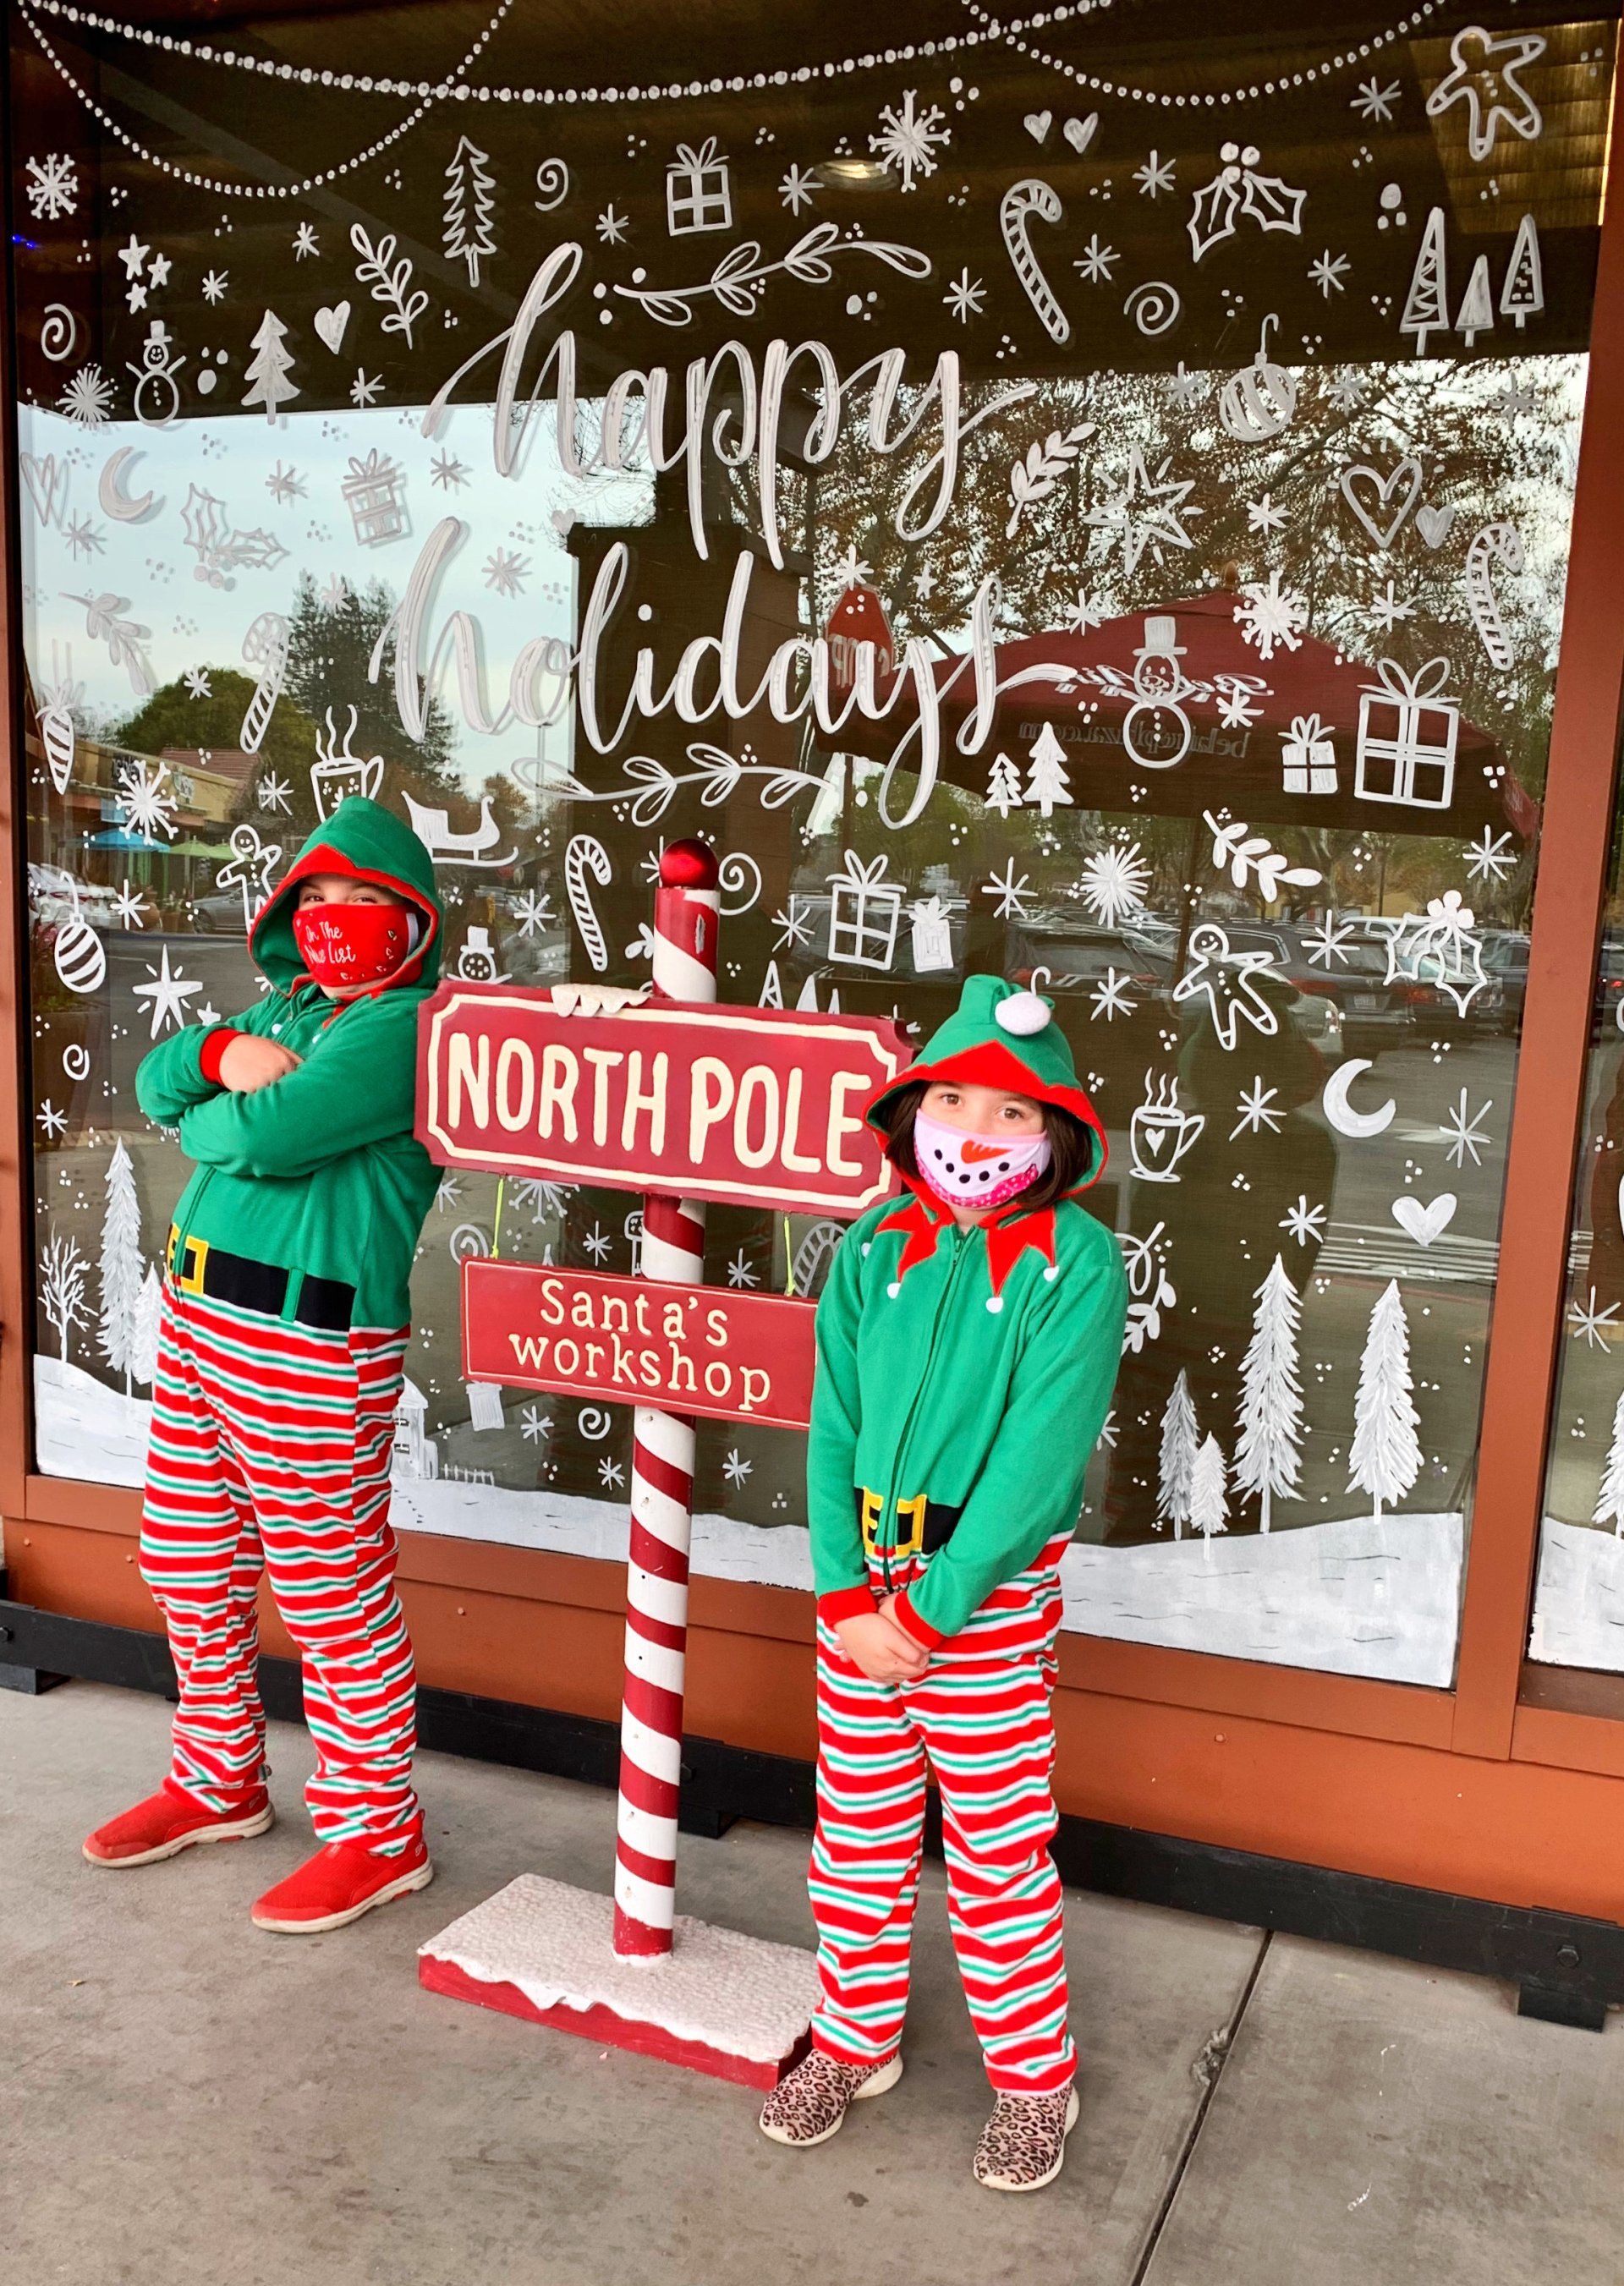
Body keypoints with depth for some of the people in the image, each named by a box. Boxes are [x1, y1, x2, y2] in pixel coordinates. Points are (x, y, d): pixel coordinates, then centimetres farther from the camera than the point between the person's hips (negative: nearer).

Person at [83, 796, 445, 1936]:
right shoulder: (289, 1008, 17)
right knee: (188, 1566, 20)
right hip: (197, 1314, 10)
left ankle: (378, 1832, 17)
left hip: (307, 1340, -10)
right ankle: (220, 1781, 40)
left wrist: (206, 1120, -2)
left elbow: (267, 1134, -24)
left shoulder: (403, 1028, -14)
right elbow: (157, 1079, 11)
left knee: (333, 1597, 0)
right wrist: (223, 1052, -10)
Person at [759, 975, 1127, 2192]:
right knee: (859, 1830, 17)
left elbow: (1041, 1455, -16)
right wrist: (846, 1599, -8)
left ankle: (1034, 2078, 29)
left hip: (991, 1588, -4)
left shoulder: (1078, 1262, -12)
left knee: (999, 1851, 8)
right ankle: (856, 2041, 37)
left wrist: (930, 1608, -16)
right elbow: (834, 1430, 0)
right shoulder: (872, 1252, 1)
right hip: (860, 1585, 4)